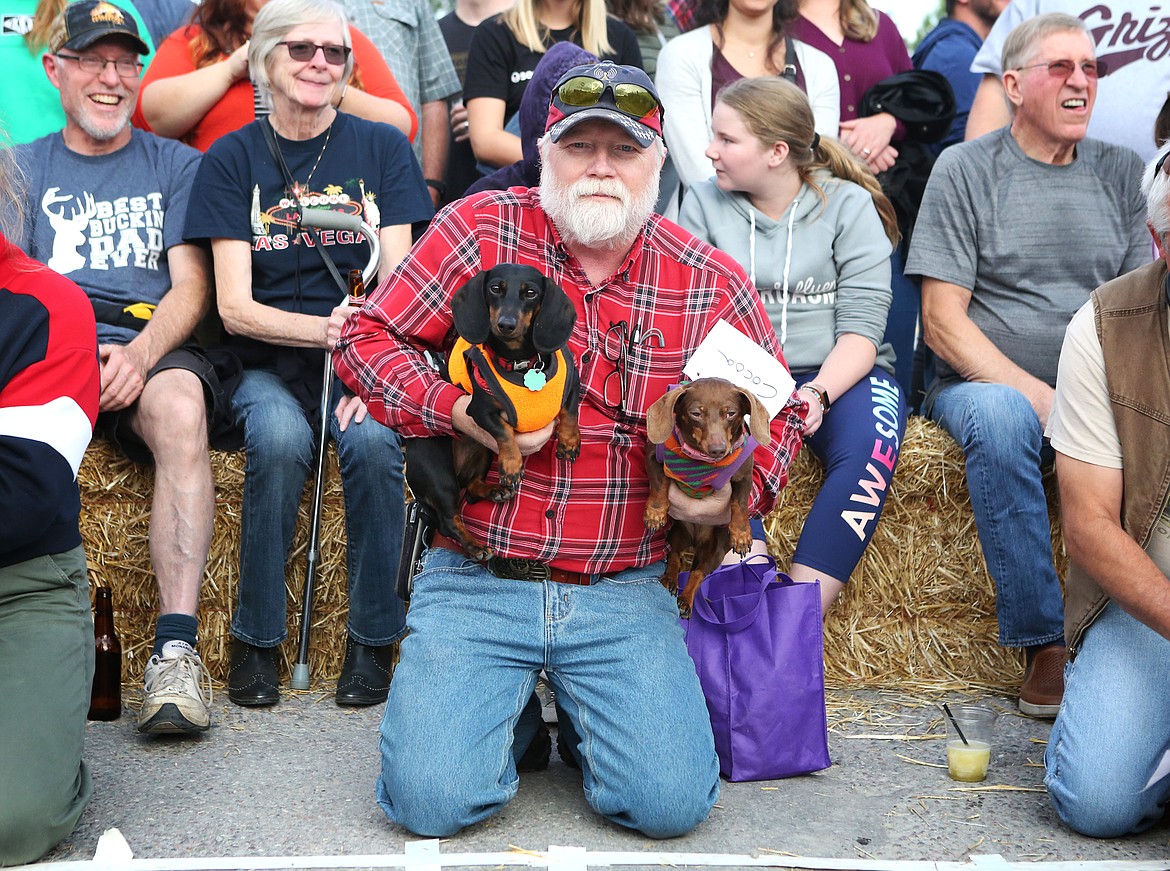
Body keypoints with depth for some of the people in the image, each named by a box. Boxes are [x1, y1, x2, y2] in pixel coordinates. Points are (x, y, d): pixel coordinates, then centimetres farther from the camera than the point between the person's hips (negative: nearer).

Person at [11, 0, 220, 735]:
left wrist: (140, 354, -14)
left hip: (152, 348, 0)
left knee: (180, 408, -38)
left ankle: (177, 648, -41)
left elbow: (190, 287, 8)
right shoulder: (23, 168, 24)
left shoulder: (176, 166, 21)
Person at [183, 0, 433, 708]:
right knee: (281, 440, -32)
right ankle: (257, 639, -16)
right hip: (270, 366, 0)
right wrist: (327, 329, -20)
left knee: (372, 440, -32)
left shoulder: (383, 149, 8)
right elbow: (236, 306, -3)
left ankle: (373, 638, -15)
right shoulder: (232, 159, 5)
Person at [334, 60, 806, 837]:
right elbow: (366, 338, -1)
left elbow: (779, 409, 13)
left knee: (671, 801, -13)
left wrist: (741, 491, -7)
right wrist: (458, 413, -17)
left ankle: (579, 710, 21)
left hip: (625, 593, 1)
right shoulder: (478, 231, -4)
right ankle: (509, 701, 19)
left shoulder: (712, 283, 1)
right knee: (432, 797, -15)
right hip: (475, 582, -1)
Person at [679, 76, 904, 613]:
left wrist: (816, 394, -24)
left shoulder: (849, 204, 3)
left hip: (837, 374, 0)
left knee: (869, 446, -33)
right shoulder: (703, 204, 8)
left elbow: (860, 328, -5)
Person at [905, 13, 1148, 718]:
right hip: (984, 379, -3)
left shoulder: (1119, 171, 13)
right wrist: (1032, 392, -17)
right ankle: (1046, 647, -31)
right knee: (1001, 420, -37)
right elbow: (944, 320, -5)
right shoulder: (965, 169, 2)